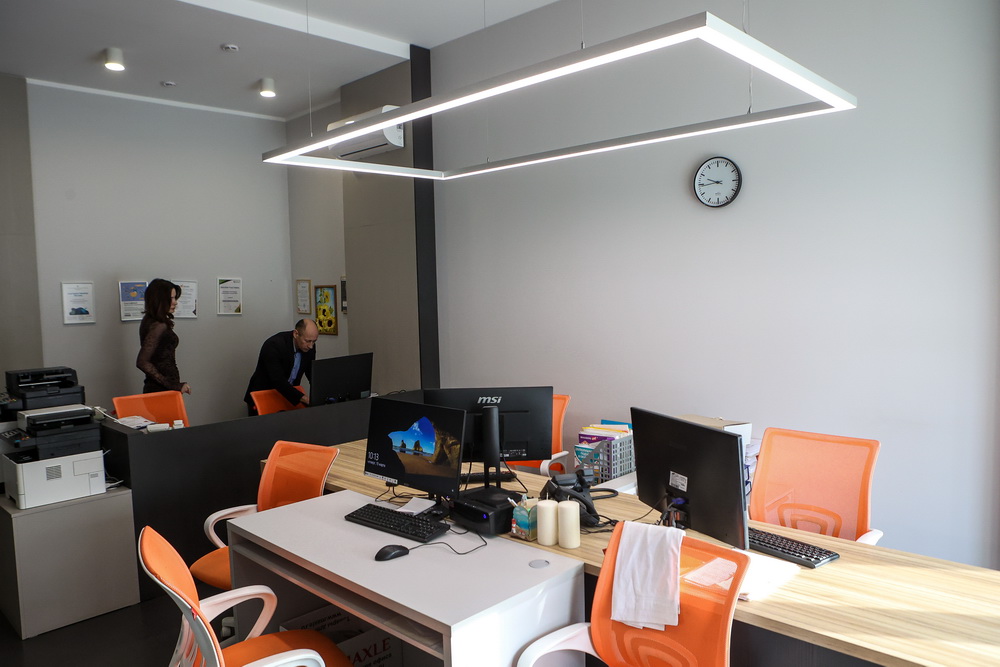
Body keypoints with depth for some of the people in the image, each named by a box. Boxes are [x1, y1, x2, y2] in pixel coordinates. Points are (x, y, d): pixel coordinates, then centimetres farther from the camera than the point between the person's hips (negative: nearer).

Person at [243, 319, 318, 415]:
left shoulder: (309, 347, -8)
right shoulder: (273, 345, -27)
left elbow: (312, 373, 5)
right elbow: (278, 381, -32)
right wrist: (305, 399, -39)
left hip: (289, 398, 5)